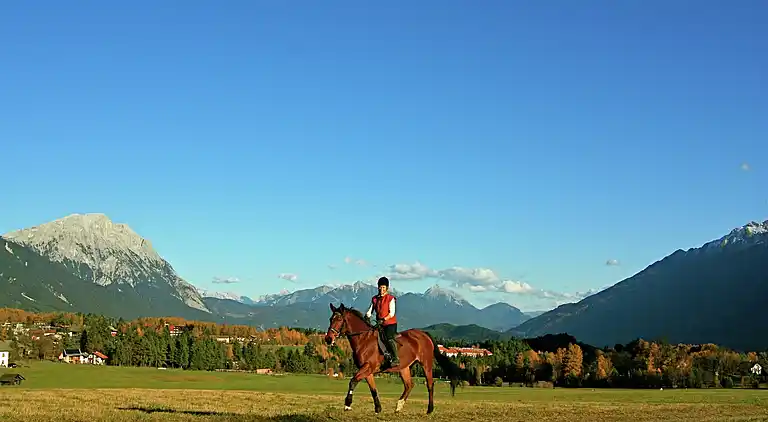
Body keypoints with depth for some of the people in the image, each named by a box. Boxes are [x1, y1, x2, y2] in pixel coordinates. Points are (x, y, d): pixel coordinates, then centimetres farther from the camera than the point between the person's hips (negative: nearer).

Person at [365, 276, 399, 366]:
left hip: (390, 323, -6)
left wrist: (384, 319, -24)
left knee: (389, 338, -25)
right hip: (380, 325, 6)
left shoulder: (390, 298, -5)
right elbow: (370, 311, 9)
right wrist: (367, 316, -13)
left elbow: (392, 313, -11)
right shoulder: (374, 299, 11)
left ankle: (395, 358, -23)